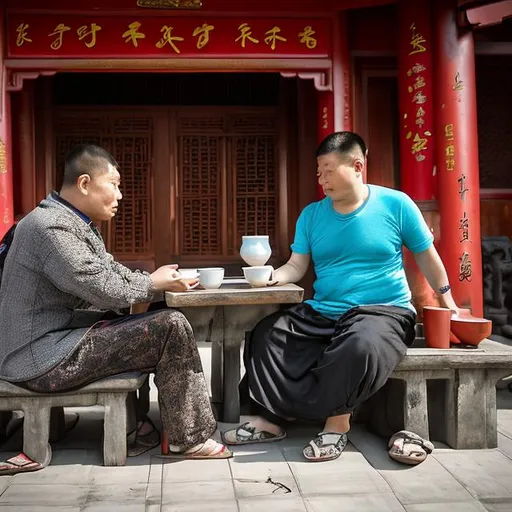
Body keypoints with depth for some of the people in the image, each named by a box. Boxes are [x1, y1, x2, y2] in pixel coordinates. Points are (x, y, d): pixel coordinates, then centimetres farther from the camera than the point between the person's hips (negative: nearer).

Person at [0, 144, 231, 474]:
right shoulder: (51, 227, -19)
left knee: (151, 323, 19)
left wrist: (161, 280, -2)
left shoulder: (75, 223, 15)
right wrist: (154, 283, -5)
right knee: (172, 328, -15)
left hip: (57, 337, 11)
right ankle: (191, 439, -4)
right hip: (42, 359, -11)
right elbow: (104, 289, -22)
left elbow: (113, 273, 13)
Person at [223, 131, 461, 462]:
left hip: (384, 311, -4)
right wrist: (273, 276, -19)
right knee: (266, 335, -14)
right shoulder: (311, 214, 8)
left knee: (359, 346, -37)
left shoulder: (396, 204, -2)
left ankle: (336, 423, -17)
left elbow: (427, 258, 6)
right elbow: (297, 266, 3)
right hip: (321, 314, 5)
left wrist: (448, 305, 9)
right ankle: (271, 417, -14)